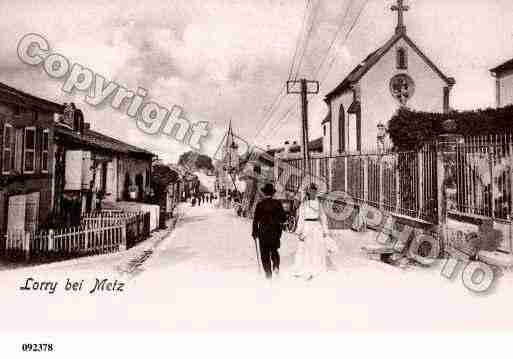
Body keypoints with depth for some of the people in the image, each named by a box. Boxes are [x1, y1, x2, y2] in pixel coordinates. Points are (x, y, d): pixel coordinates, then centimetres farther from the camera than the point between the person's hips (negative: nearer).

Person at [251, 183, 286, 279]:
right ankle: (276, 266, -2)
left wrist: (254, 232, 4)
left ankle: (268, 273, 4)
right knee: (274, 250, 20)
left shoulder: (260, 204, -6)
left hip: (263, 231, -2)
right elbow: (283, 217, -1)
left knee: (264, 253, 7)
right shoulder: (277, 203, -3)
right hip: (275, 231, 2)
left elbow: (256, 220, -5)